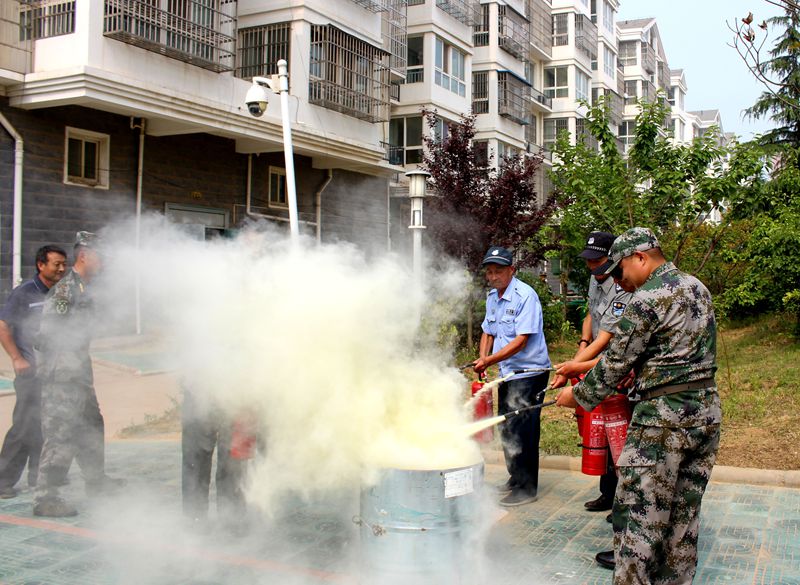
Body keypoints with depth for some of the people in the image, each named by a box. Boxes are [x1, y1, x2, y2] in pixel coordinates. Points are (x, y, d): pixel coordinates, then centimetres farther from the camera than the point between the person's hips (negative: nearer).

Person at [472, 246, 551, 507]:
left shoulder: (525, 296, -17)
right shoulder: (492, 297, 9)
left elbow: (521, 340, -22)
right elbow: (488, 332, 18)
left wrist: (490, 360, -24)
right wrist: (482, 360, 1)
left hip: (529, 371, -9)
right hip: (507, 373, 9)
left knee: (520, 431, -6)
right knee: (507, 429, 16)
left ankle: (526, 488, 6)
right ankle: (515, 479, 31)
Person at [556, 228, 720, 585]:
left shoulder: (646, 300, -15)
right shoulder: (697, 287, 12)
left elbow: (616, 363, -10)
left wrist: (578, 395, 4)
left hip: (663, 416, -9)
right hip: (707, 411, 9)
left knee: (639, 519, -1)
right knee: (684, 516, 15)